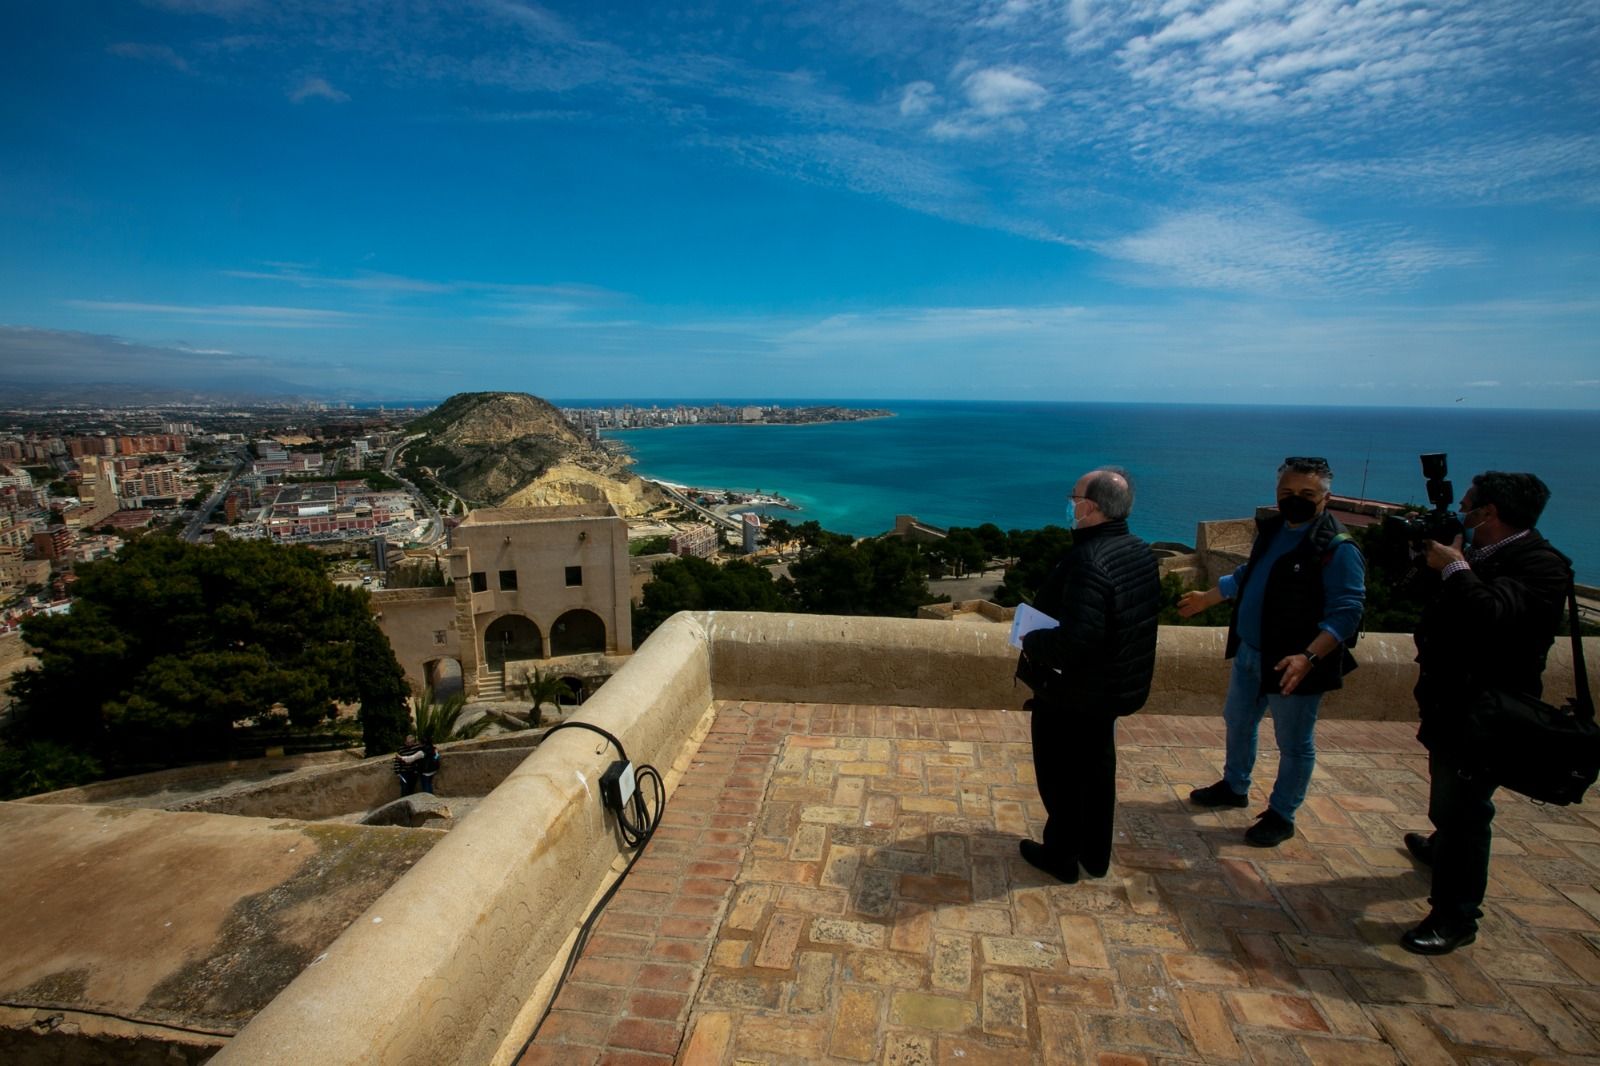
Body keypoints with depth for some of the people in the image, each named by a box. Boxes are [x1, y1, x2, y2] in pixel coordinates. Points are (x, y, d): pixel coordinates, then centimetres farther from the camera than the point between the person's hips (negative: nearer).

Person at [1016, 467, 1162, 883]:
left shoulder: (1088, 560, -30)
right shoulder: (1140, 552, -1)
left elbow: (1076, 640, -35)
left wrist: (1032, 642, -16)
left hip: (1071, 693, -9)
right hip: (1115, 687, 9)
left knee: (1061, 778, 11)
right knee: (1098, 771, 23)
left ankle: (1061, 857, 29)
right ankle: (1095, 855, 39)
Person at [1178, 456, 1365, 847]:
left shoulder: (1338, 549, -19)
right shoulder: (1271, 529, 5)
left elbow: (1346, 612, -24)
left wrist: (1309, 657, -34)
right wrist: (1206, 598, 24)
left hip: (1292, 664, -8)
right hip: (1249, 653, 8)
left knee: (1294, 745, 9)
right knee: (1237, 723, 23)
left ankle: (1281, 816, 27)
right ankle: (1234, 787, 43)